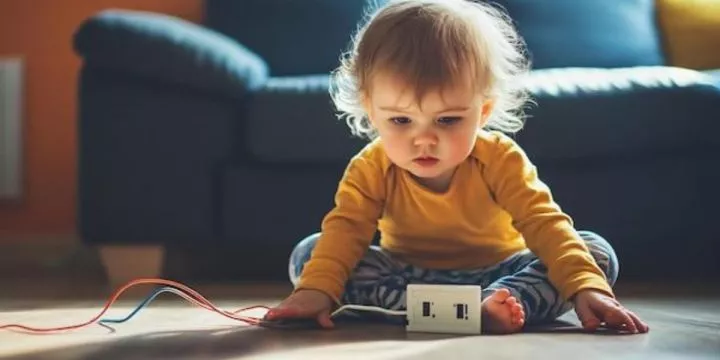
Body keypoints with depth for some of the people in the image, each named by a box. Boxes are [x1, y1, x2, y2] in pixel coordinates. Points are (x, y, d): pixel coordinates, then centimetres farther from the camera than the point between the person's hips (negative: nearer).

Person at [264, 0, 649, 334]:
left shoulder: (499, 159, -19)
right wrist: (315, 290, -45)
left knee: (598, 251, -21)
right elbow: (346, 229, -26)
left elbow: (546, 226, -26)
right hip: (408, 276, 1)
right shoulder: (372, 169, -15)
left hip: (496, 273, -1)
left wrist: (586, 288, -42)